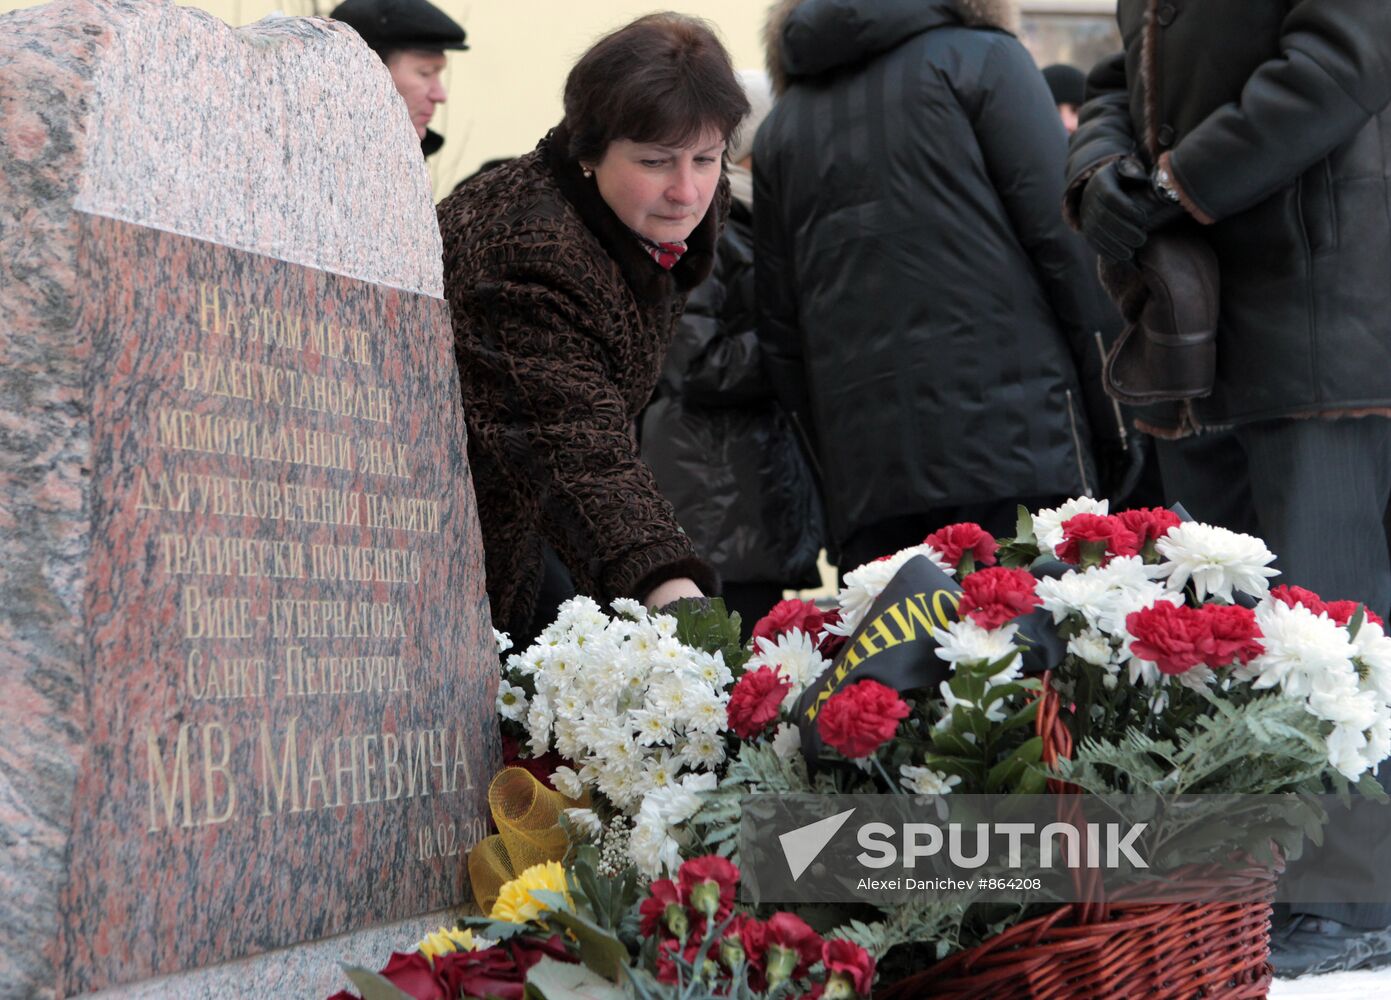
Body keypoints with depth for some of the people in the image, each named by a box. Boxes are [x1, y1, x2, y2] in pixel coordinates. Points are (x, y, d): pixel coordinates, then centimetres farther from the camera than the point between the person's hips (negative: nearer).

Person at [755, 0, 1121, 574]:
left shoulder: (779, 126, 19)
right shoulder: (980, 57, 6)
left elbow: (779, 329, 18)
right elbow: (1063, 233, -3)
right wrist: (1115, 411, 1)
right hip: (1010, 435, -4)